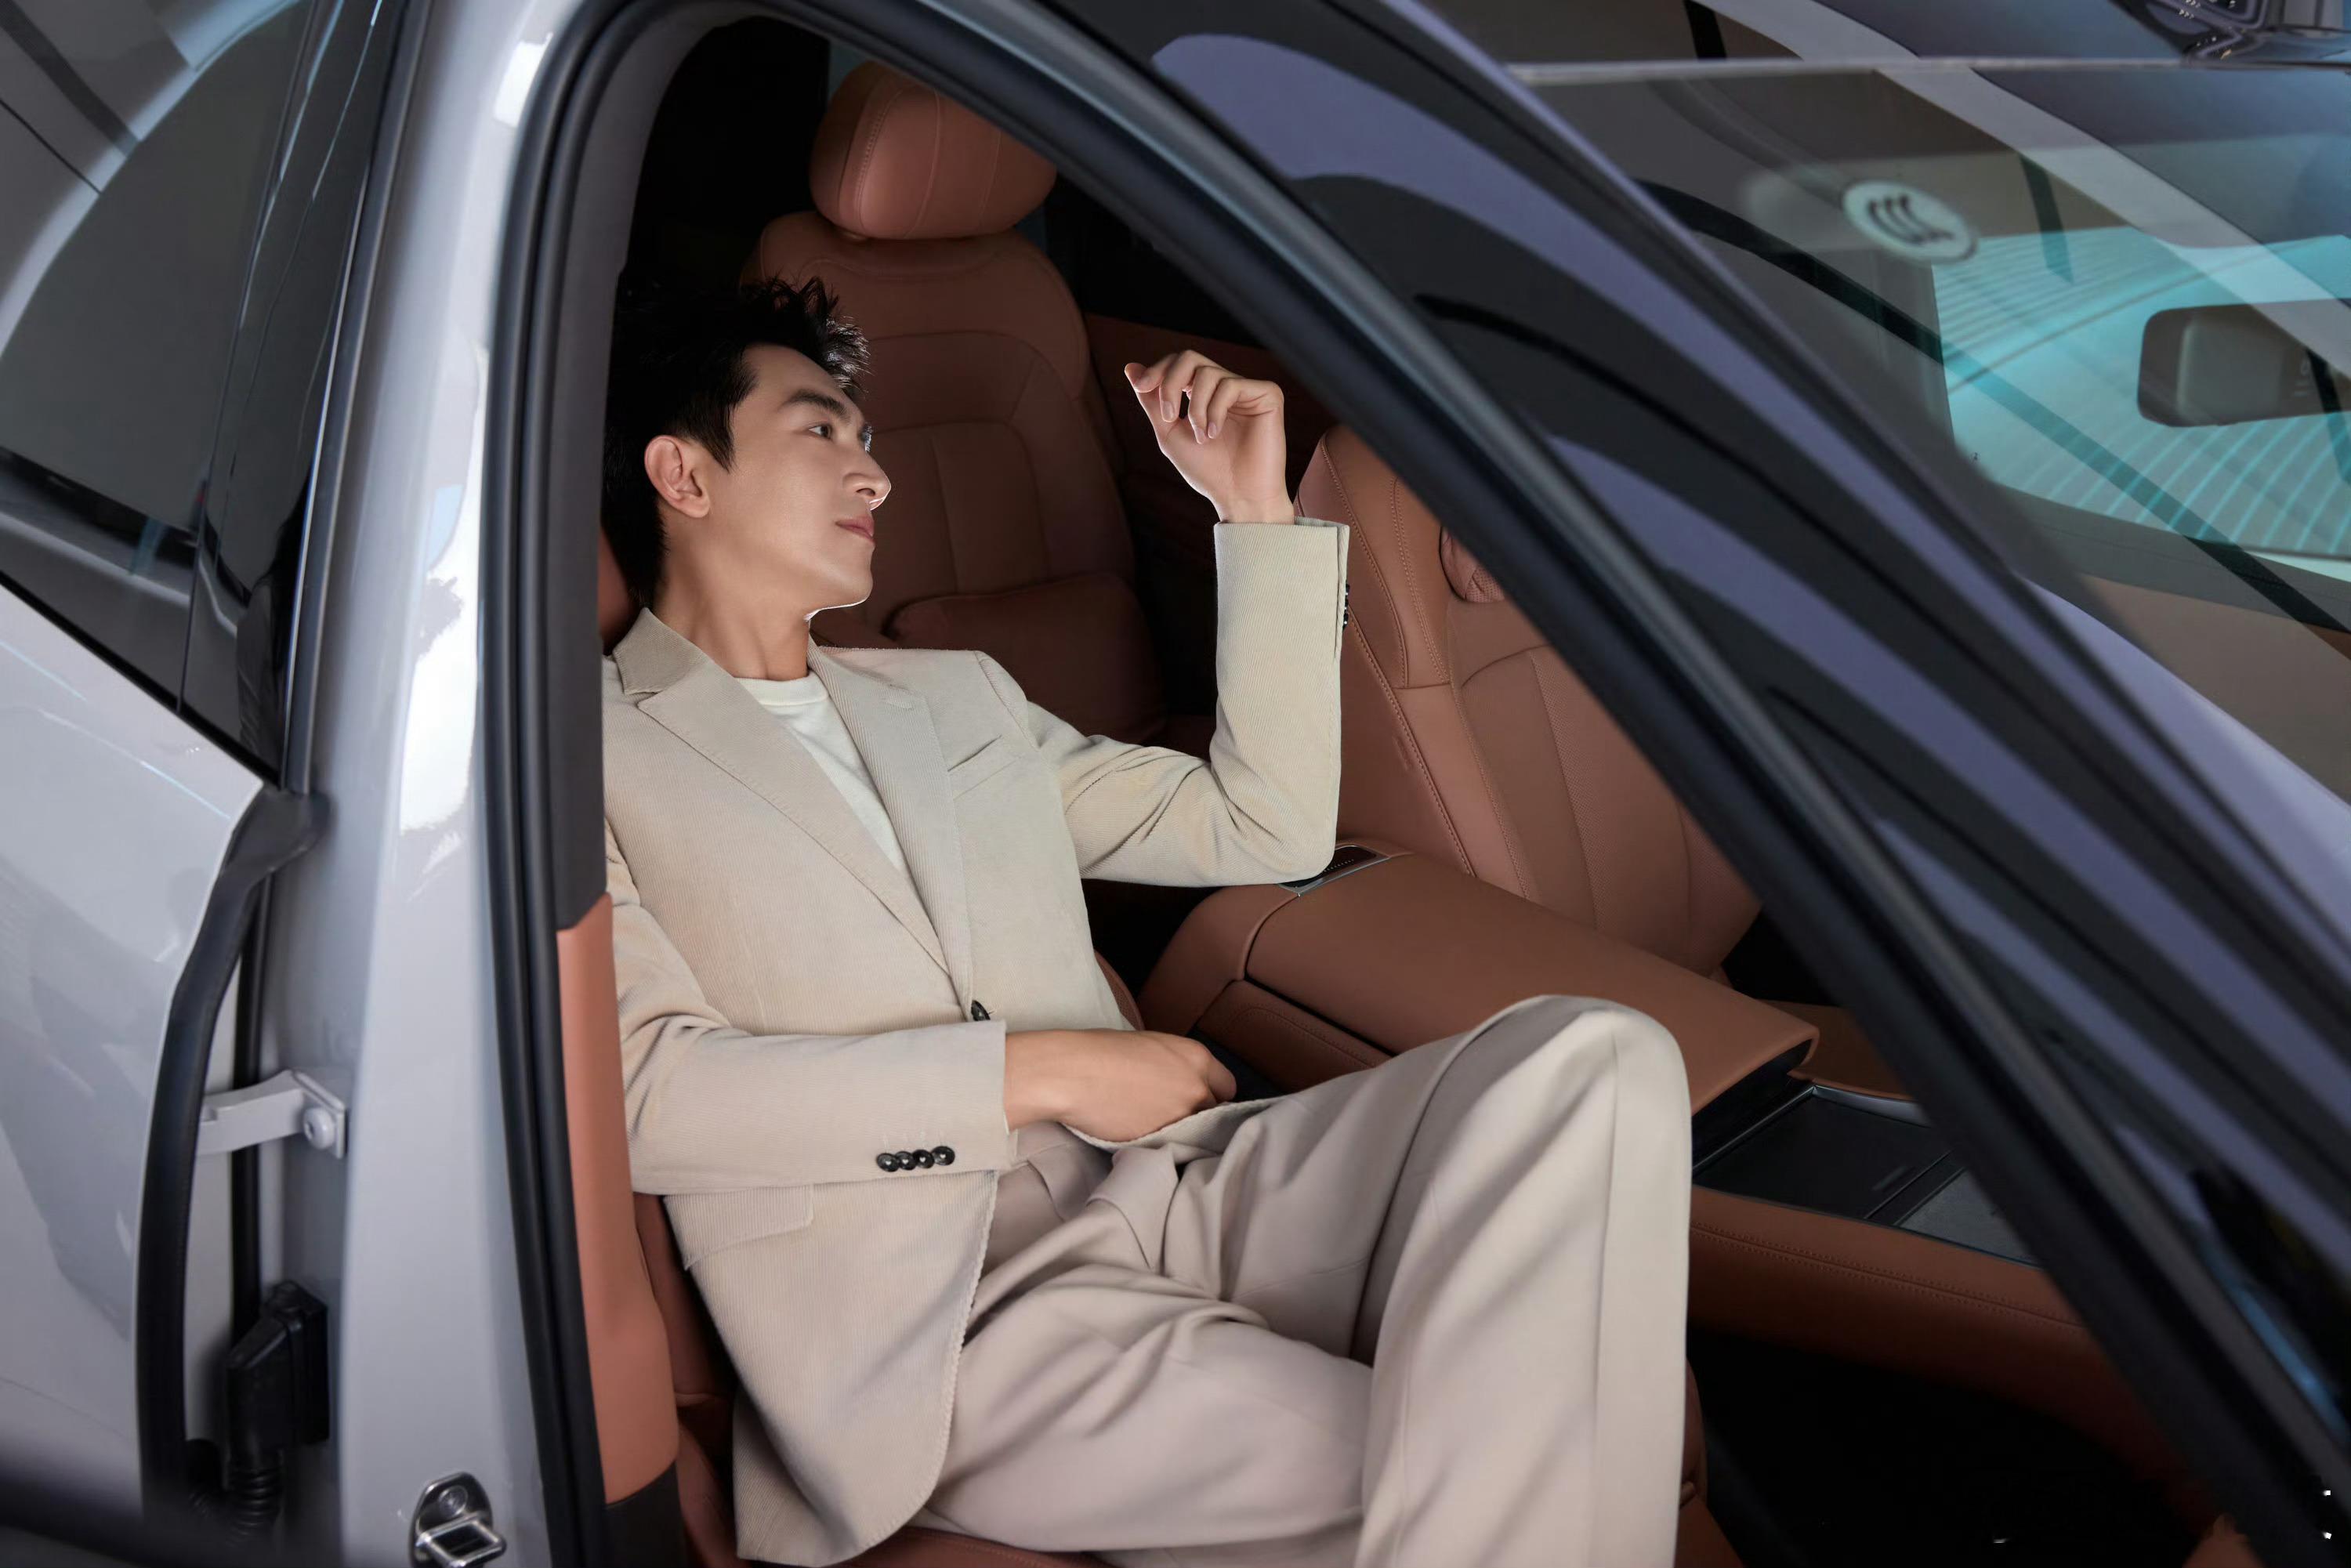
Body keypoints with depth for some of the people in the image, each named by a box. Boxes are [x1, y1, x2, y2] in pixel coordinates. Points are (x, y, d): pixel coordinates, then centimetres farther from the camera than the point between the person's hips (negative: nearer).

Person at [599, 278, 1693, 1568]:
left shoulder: (955, 696, 25)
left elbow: (1264, 829, 22)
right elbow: (643, 1085, -10)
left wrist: (1258, 515, 16)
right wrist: (1042, 1071, -11)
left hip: (1169, 1192, 7)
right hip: (943, 1329, -6)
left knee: (1589, 1056, -21)